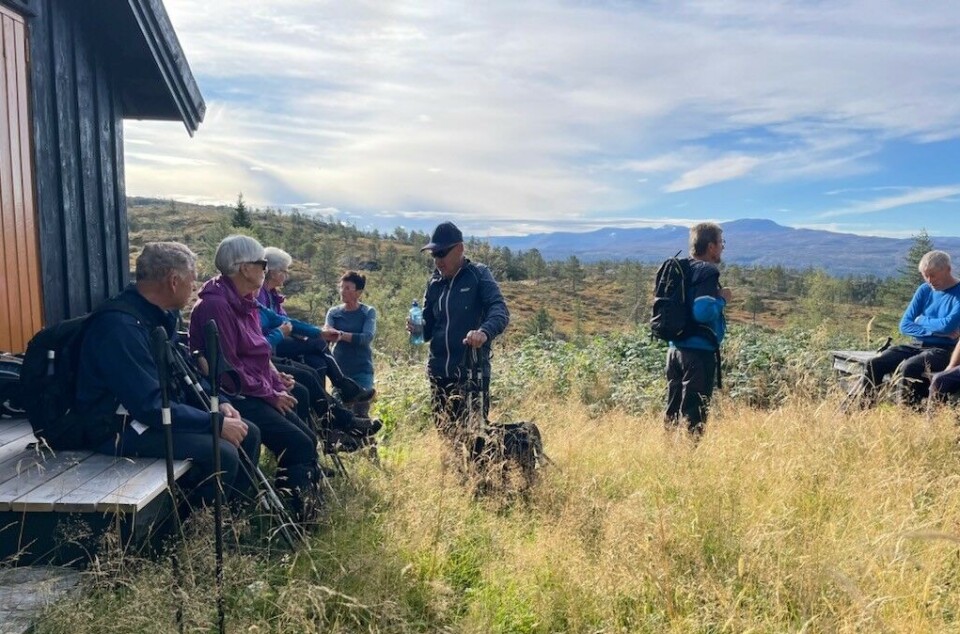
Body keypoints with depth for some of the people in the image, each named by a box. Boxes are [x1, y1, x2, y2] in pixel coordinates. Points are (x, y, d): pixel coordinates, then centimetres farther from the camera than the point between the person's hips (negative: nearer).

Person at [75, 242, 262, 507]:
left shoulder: (161, 315, 5)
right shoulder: (120, 326, -25)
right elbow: (149, 405, -29)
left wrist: (219, 403, 0)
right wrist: (216, 424, -23)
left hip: (158, 413, 10)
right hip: (121, 428, -10)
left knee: (248, 434, 2)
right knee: (222, 454, -26)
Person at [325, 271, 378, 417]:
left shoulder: (368, 312, -1)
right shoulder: (334, 312, 7)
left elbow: (367, 337, -19)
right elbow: (326, 332, -12)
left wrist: (342, 335, -34)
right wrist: (327, 332, -37)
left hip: (362, 370, -2)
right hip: (339, 369, 3)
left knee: (361, 412, -6)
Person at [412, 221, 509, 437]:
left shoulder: (479, 275, -4)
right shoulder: (434, 283, 11)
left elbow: (500, 310, -19)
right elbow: (429, 327, 15)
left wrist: (484, 331, -39)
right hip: (439, 373, 6)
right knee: (443, 431, 13)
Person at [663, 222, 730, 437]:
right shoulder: (708, 272, -12)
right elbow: (703, 312, -26)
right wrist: (722, 299, -8)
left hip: (675, 349, 8)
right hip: (699, 352, -8)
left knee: (672, 410, 13)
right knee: (693, 415, -1)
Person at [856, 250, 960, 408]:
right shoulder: (924, 290, 10)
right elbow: (905, 325, 4)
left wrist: (921, 321, -4)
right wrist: (935, 330, -11)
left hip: (943, 350, -6)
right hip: (917, 346, 6)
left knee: (907, 368, -35)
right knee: (874, 364, -18)